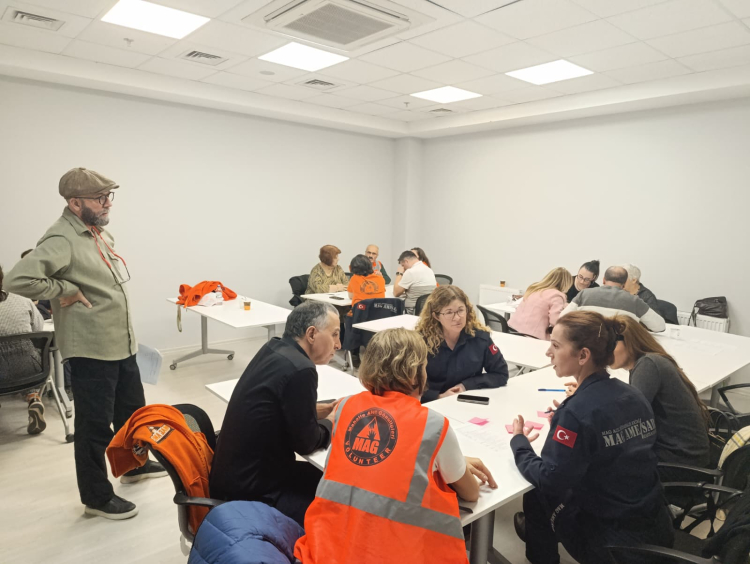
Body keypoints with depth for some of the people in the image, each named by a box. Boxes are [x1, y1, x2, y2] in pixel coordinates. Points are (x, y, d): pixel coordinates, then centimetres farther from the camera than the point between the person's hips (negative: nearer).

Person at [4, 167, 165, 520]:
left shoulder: (98, 232, 9)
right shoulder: (62, 240, -20)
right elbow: (18, 279, -31)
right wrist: (64, 291, -22)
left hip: (122, 344, 9)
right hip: (91, 350, -9)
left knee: (131, 411, 23)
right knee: (95, 425, 6)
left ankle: (135, 465, 45)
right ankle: (97, 498, 24)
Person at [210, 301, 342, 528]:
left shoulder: (274, 349, 0)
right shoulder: (300, 370, -25)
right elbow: (305, 442, -14)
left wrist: (327, 409, 7)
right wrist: (333, 419, 3)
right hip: (249, 490, -9)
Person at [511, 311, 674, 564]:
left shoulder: (577, 412, -24)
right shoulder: (632, 395, -1)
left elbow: (549, 480, -22)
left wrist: (518, 442, -7)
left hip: (617, 543, -7)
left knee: (537, 496, 13)